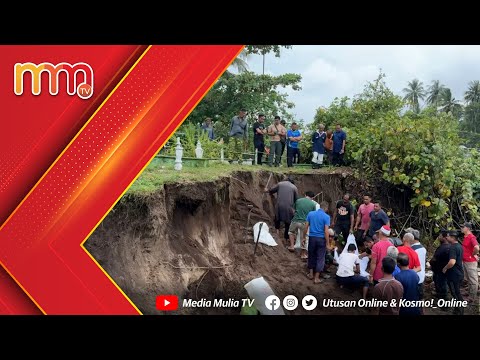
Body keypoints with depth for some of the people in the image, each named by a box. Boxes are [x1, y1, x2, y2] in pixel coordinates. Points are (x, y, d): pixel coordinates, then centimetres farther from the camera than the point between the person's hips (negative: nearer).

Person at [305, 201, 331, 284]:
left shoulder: (310, 213, 2)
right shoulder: (326, 217, -10)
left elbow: (306, 227, 3)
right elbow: (326, 231, -14)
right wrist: (328, 244, -9)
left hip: (312, 237, 4)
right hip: (321, 239, -4)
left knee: (311, 255, 19)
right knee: (320, 258, 6)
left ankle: (311, 274, 29)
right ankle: (316, 278, 8)